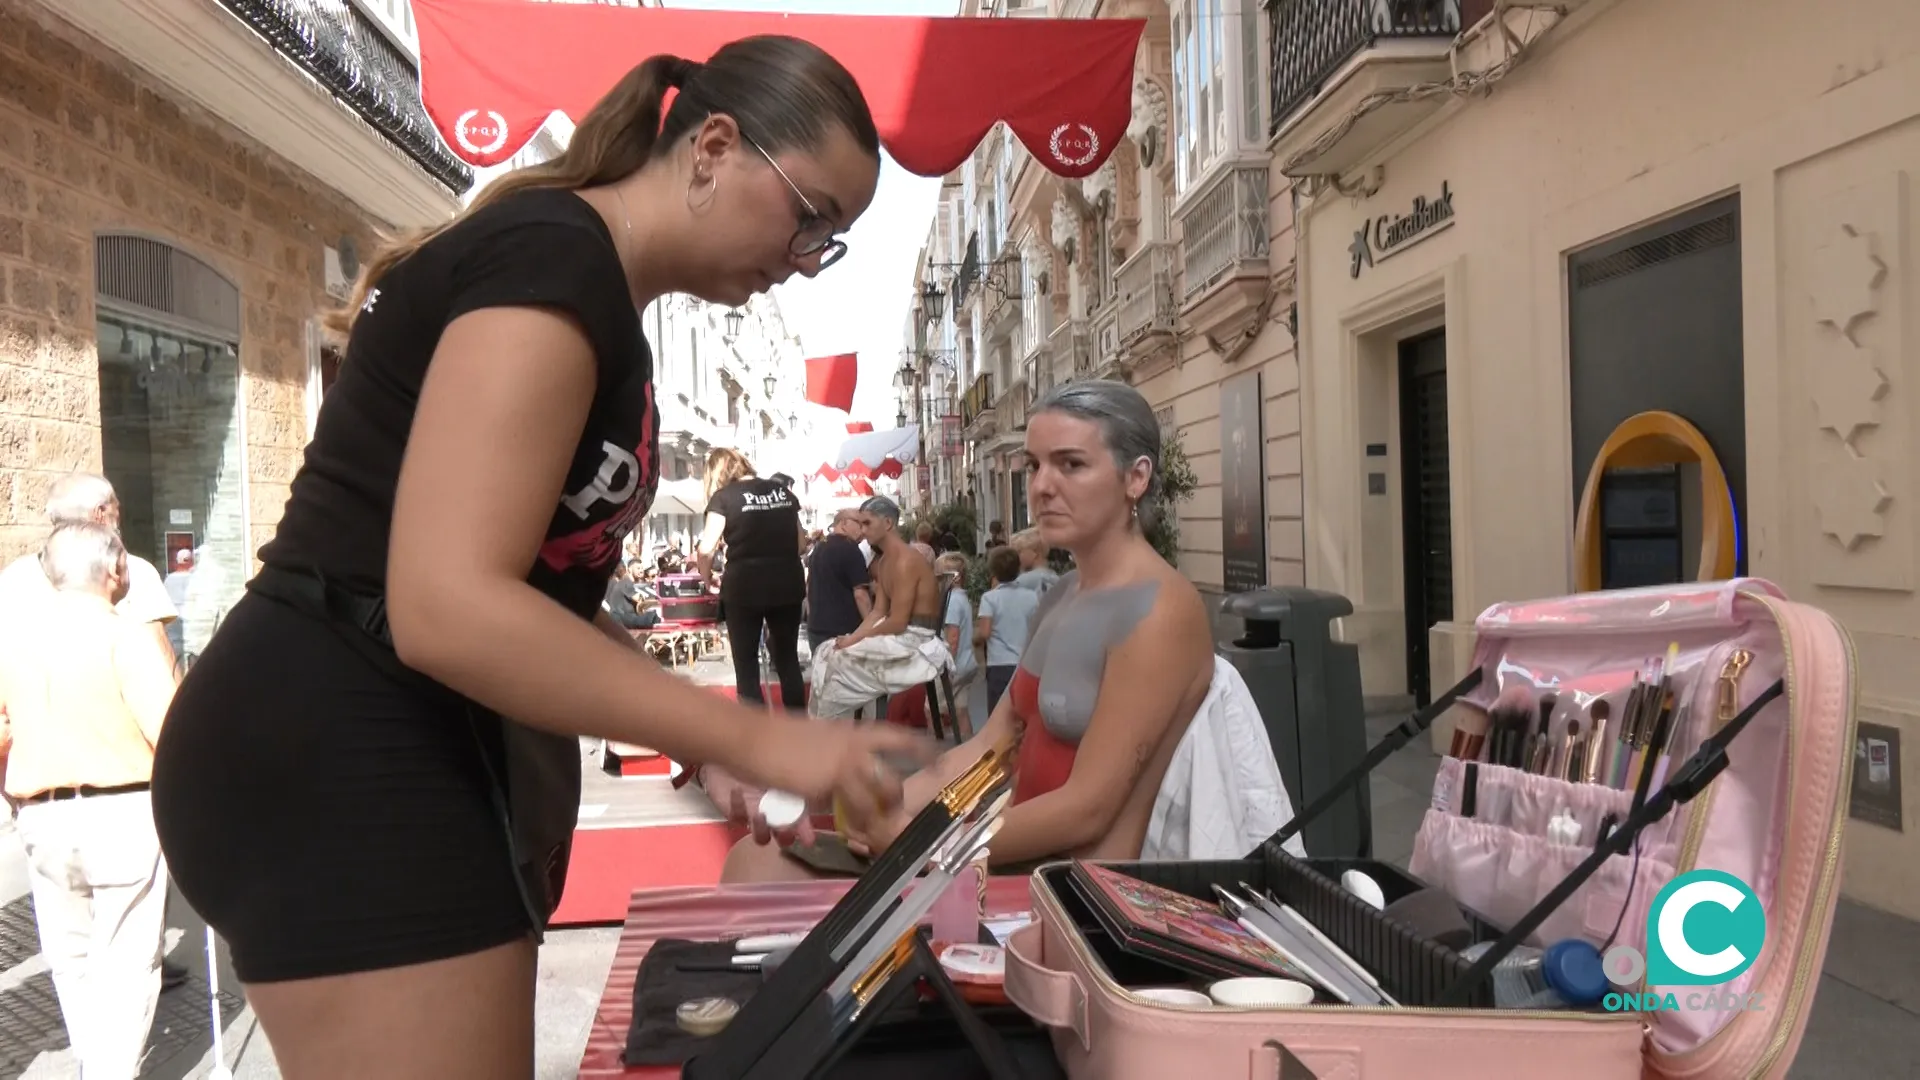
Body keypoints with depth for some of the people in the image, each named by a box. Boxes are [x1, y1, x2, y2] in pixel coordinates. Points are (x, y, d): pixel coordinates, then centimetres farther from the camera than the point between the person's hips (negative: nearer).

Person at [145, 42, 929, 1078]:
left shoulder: (590, 292, 15)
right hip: (346, 760, -11)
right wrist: (755, 738, -24)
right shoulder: (553, 261, -17)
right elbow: (449, 608, -28)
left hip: (419, 757, 11)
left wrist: (708, 738, 9)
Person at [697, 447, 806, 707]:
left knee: (746, 667, 6)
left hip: (744, 586, -4)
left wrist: (707, 577, 5)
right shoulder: (782, 490, 11)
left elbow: (706, 549, -11)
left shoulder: (723, 496, -3)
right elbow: (800, 540, 15)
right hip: (787, 584, 4)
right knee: (788, 659, 17)